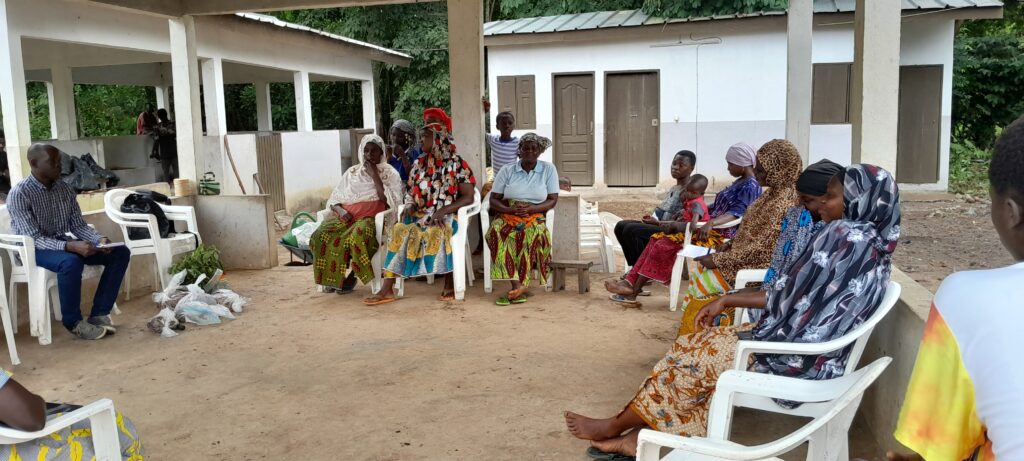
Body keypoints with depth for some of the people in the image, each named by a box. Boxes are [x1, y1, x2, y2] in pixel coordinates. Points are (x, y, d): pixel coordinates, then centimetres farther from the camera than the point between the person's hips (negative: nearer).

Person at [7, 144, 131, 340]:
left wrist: (99, 239, -16)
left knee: (120, 252, -9)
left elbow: (78, 225, 5)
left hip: (64, 243, 7)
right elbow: (33, 238, -23)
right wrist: (70, 246, -36)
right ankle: (73, 322, -18)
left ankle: (99, 314, -8)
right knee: (71, 262, -39)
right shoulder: (19, 194, -17)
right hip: (34, 249, -7)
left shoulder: (65, 188, 2)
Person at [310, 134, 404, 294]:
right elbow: (334, 199, 17)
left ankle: (351, 276, -17)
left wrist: (374, 175, -5)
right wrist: (340, 210, -6)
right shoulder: (352, 171, 21)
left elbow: (387, 200, -5)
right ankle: (331, 277, -10)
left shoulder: (389, 173, 10)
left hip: (371, 217, -3)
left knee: (358, 236, -39)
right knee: (321, 235, -27)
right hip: (346, 215, 4)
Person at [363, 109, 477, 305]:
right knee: (399, 230, -26)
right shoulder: (420, 164, 14)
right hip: (421, 214, 5)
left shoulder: (457, 164, -1)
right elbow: (411, 192, 19)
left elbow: (468, 197, -6)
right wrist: (409, 206, -5)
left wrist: (443, 210, -19)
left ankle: (450, 282, -20)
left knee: (437, 233, -38)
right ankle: (387, 290, -29)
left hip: (447, 216, -4)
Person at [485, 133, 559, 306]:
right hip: (507, 216, 1)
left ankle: (514, 287, -31)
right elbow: (493, 200, 6)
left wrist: (530, 208, -15)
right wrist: (510, 209, -14)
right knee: (497, 231, -34)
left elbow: (552, 200, 2)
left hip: (534, 217, -1)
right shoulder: (507, 171, 9)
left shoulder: (549, 170, 8)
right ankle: (517, 286, -39)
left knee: (535, 233, -36)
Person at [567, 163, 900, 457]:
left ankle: (615, 427, 18)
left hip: (795, 360, -9)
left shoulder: (843, 234, -19)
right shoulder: (876, 245, 11)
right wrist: (727, 301, 10)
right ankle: (640, 436, 9)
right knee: (699, 347, 10)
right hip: (817, 358, 9)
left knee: (693, 354, 3)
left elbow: (783, 299, -17)